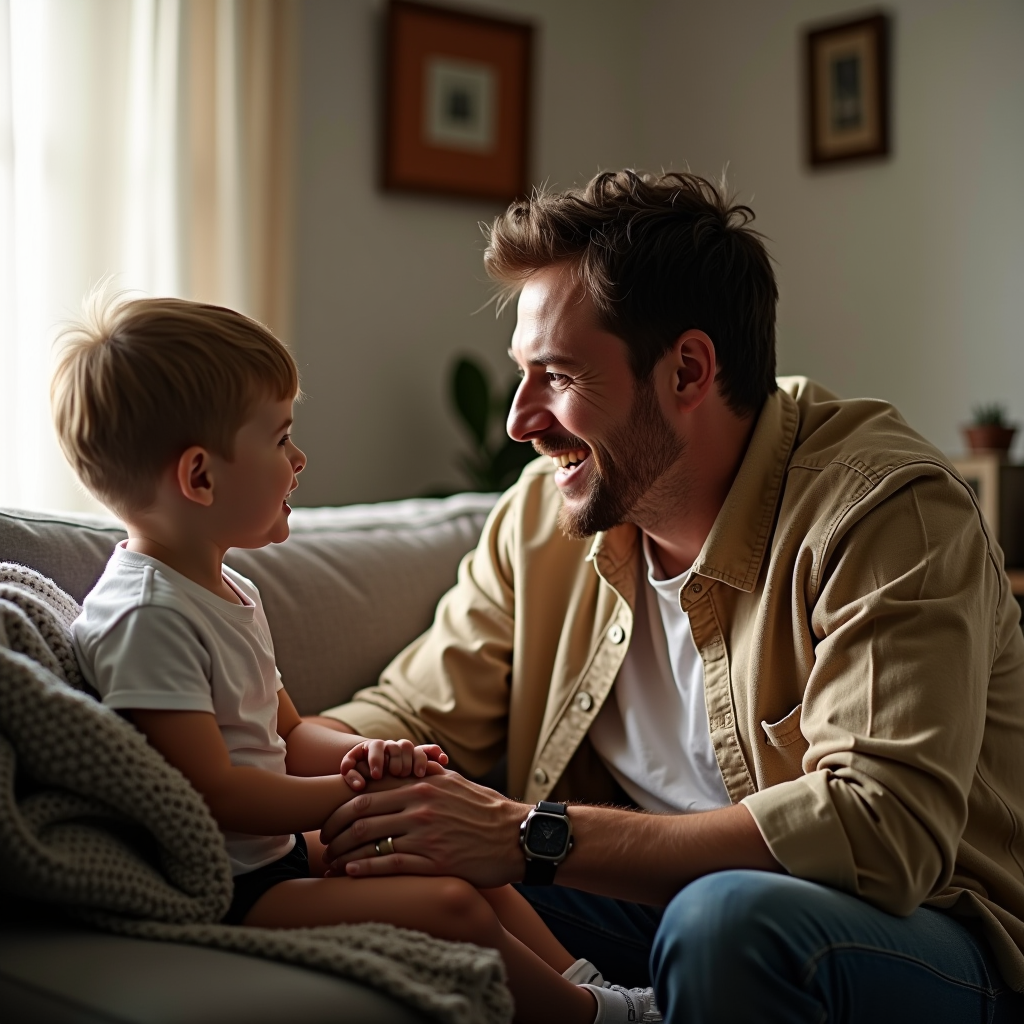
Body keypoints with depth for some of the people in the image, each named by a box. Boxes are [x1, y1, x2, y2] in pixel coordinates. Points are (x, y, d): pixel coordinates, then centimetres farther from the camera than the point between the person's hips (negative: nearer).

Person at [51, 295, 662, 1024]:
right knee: (453, 907, -18)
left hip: (274, 851, 11)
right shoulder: (147, 615, -23)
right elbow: (211, 792, -25)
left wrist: (368, 755, -4)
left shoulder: (229, 591, 11)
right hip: (220, 893, -11)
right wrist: (354, 791, -16)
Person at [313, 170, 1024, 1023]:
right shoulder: (546, 512, -2)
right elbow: (409, 718, 5)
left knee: (728, 917, -37)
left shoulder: (893, 513, -22)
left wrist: (536, 838, -35)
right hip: (669, 890, 5)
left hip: (918, 927, -4)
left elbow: (883, 828, -33)